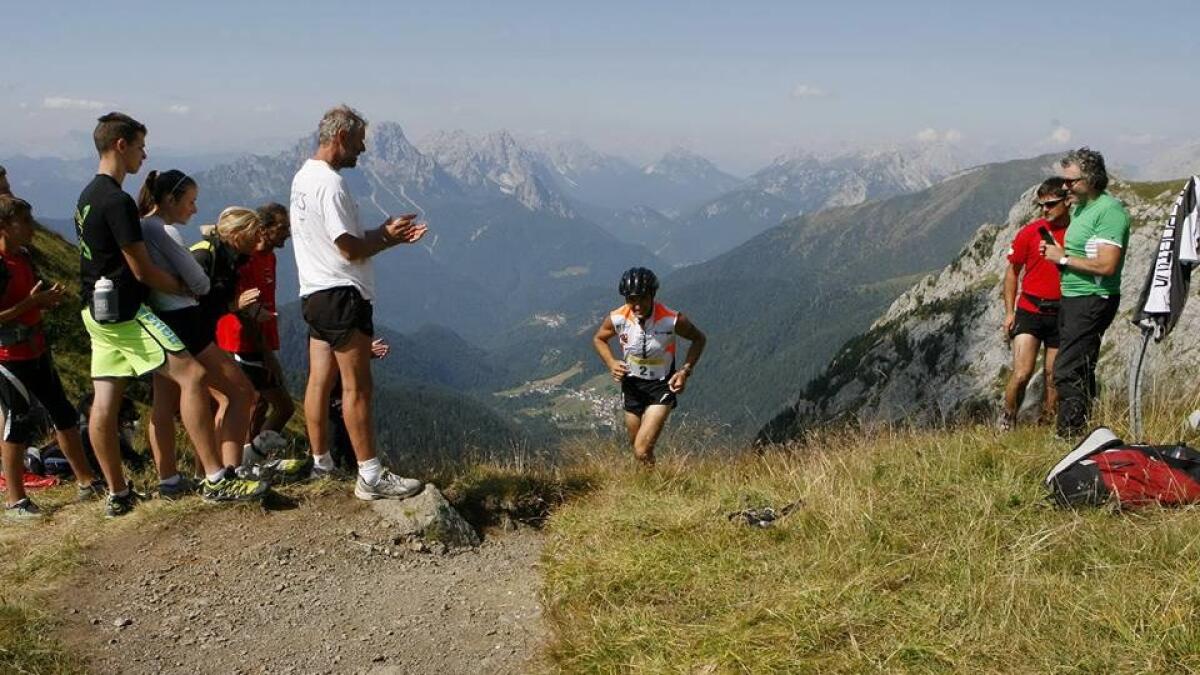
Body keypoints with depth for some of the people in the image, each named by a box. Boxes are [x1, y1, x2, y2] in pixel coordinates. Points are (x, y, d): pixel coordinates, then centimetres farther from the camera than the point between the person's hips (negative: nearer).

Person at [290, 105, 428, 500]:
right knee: (357, 387, -7)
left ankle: (320, 463, 23)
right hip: (342, 294, -10)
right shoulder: (330, 183, -18)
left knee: (320, 381, 14)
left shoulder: (303, 178, 14)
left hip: (315, 295, 10)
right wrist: (389, 239, -4)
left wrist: (384, 232, 8)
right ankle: (371, 477, -4)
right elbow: (350, 248, -20)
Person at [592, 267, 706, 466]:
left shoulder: (672, 320, -25)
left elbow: (699, 339, -6)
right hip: (633, 384, 3)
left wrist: (685, 370, -17)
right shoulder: (617, 318, -18)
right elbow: (599, 339, 3)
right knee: (637, 447, 19)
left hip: (662, 385, -3)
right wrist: (611, 363, -13)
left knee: (642, 452, -16)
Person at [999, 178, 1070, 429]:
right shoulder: (1029, 233, -2)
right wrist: (1009, 312, 3)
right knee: (1022, 373, -11)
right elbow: (1012, 272, 6)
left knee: (1054, 379, 9)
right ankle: (1006, 422, 10)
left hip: (1062, 314, 2)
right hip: (1029, 312, -1)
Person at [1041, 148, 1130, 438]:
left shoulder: (1109, 210, -16)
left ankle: (1069, 435, -6)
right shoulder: (1081, 207, 15)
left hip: (1092, 301, -10)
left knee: (1068, 371, -11)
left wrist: (1064, 258, -15)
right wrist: (1056, 250, 5)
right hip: (1072, 298, 10)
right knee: (1080, 371, 14)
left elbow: (1107, 266, -24)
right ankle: (1086, 430, 23)